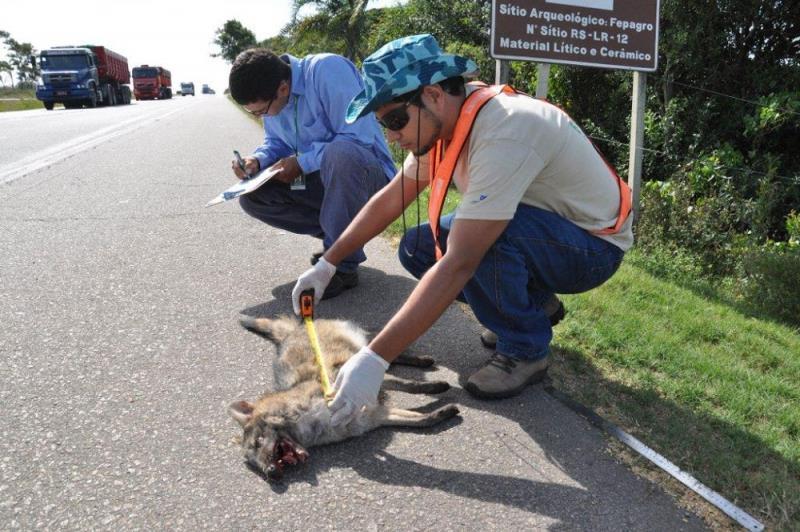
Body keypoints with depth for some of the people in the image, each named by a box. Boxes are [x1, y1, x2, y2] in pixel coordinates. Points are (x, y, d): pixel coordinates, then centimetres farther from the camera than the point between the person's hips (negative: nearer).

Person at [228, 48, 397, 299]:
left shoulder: (327, 70, -23)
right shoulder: (268, 94, -1)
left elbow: (360, 137, -28)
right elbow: (276, 142, 13)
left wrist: (302, 163, -24)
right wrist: (258, 160, -10)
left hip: (369, 172, -7)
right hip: (325, 180, 8)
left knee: (338, 155, -40)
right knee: (251, 196, -5)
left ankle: (343, 266, -23)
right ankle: (340, 235, 2)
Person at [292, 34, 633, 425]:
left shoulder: (503, 136, -34)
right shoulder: (443, 120, -6)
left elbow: (459, 265, -39)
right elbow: (388, 200, 4)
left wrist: (375, 359, -39)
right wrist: (326, 265, 3)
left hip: (594, 246, -8)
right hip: (532, 230, 8)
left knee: (476, 240, -36)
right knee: (416, 248, -2)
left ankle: (526, 348, -9)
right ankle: (533, 304, 11)